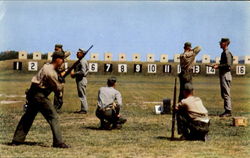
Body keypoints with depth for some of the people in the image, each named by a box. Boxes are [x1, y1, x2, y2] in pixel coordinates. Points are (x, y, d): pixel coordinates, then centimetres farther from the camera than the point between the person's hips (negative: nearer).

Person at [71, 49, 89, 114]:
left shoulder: (82, 61, -15)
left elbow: (83, 72, -25)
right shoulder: (80, 61, 17)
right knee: (81, 95, 14)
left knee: (82, 96, -8)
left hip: (82, 80, -11)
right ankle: (83, 109, 20)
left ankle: (84, 110, -5)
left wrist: (74, 73, -17)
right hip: (80, 80, 11)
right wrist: (73, 74, 7)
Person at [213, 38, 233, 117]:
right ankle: (227, 111, 18)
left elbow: (228, 65, -22)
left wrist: (218, 66, -17)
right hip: (223, 75, 11)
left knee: (226, 94, -9)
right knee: (224, 94, 13)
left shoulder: (227, 53, -13)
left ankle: (228, 111, -7)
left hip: (226, 75, -11)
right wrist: (218, 65, 12)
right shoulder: (223, 53, 17)